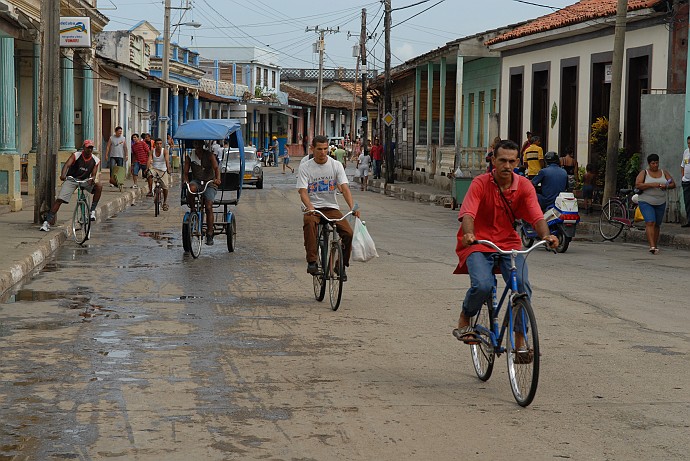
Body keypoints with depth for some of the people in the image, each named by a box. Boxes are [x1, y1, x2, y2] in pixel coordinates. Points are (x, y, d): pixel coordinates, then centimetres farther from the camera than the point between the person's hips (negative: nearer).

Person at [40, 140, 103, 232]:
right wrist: (63, 175, -51)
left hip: (85, 180, 2)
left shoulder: (95, 160, -8)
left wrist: (92, 179, -36)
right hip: (71, 179, -2)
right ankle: (47, 222, -10)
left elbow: (93, 174, -10)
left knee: (98, 187, -25)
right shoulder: (76, 155, -17)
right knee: (59, 199, -14)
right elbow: (67, 165, -31)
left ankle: (92, 211, -15)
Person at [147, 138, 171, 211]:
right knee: (150, 174, -34)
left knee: (165, 186, -4)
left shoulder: (165, 151, -11)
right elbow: (149, 160, -20)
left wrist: (168, 169, -41)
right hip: (154, 168, 1)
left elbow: (167, 160, -25)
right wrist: (147, 168, -38)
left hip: (163, 170, 0)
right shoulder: (152, 151, -7)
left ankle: (165, 202, 17)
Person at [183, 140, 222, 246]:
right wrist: (185, 181, -24)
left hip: (209, 183, -2)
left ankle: (209, 235, -11)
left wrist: (218, 179, -38)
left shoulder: (209, 155, -4)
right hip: (196, 181, 2)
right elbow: (185, 172, -1)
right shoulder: (189, 156, 2)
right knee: (191, 188, -37)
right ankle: (192, 210, -14)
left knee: (208, 207, -16)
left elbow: (216, 168, -17)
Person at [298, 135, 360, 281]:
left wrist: (352, 207, -24)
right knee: (309, 222, -38)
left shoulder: (336, 165, 2)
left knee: (348, 233, -20)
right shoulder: (305, 167, -2)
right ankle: (312, 261, -35)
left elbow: (344, 188, -8)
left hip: (331, 208, 2)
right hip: (313, 207, -2)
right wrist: (310, 208, -30)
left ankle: (342, 264, 3)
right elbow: (303, 192, -10)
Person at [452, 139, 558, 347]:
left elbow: (537, 217, -11)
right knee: (482, 285, -29)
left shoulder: (524, 186, -3)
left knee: (522, 284, -22)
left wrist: (546, 236, -33)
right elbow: (468, 214, -24)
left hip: (509, 243, 3)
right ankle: (463, 322, 3)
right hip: (478, 244, -3)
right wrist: (468, 234, -46)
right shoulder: (480, 183, -11)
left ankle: (520, 341, -5)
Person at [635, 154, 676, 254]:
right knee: (650, 223, -18)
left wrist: (666, 186, -17)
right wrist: (652, 185, -23)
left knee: (657, 225, 10)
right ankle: (652, 246, -26)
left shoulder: (664, 173, 9)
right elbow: (637, 185, -14)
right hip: (646, 202, -4)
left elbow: (673, 184, 6)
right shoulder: (643, 173, -1)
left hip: (660, 203, 4)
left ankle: (655, 245, 21)